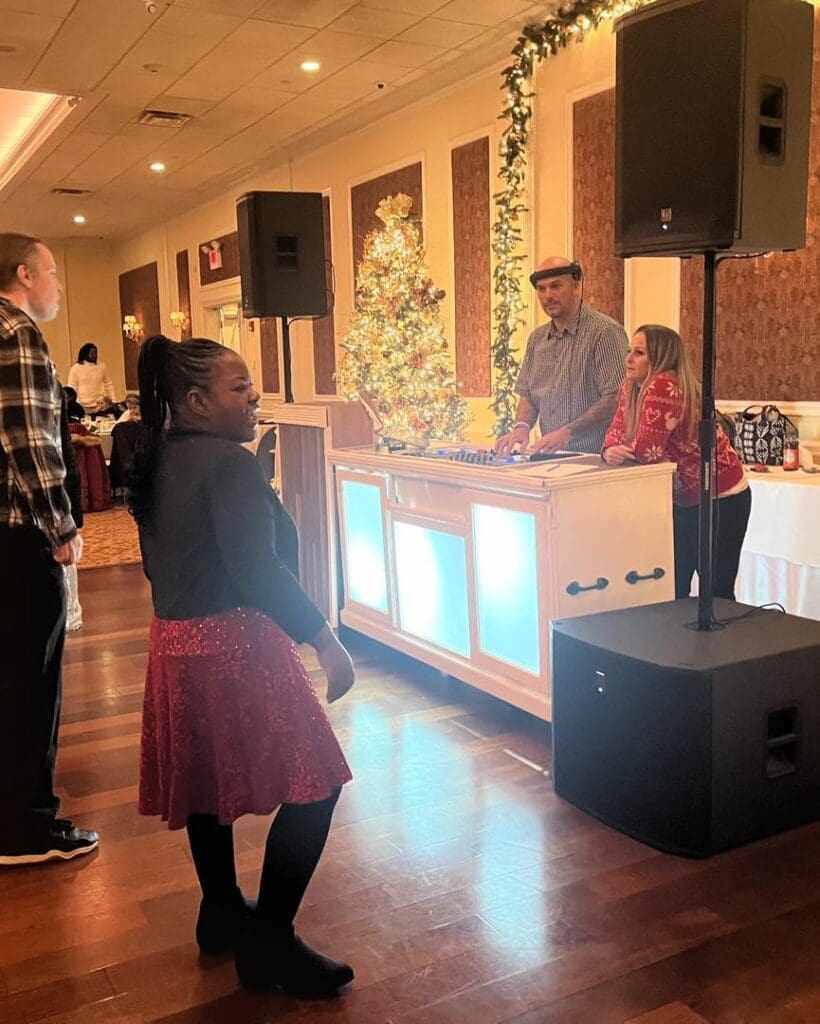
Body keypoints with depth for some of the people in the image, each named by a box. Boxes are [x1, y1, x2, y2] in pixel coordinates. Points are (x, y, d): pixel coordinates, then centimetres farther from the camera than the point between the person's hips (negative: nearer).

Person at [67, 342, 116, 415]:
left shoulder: (102, 366, 6)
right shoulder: (75, 369, -1)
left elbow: (108, 384, 12)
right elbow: (72, 388, 2)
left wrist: (112, 400, 6)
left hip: (101, 405, 2)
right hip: (83, 407, -2)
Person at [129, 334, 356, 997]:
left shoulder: (157, 461, 9)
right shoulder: (228, 463, -18)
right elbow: (257, 570, -26)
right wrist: (326, 641, -23)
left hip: (176, 642, 10)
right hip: (234, 644, -10)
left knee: (206, 783, 22)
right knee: (313, 786, -1)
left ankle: (222, 915, 39)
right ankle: (269, 944, 5)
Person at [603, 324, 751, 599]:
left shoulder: (665, 385, -27)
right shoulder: (632, 386, 0)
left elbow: (646, 451, -32)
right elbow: (617, 431, 0)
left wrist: (625, 451, -11)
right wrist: (611, 451, -22)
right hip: (684, 499, 9)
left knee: (716, 594, 1)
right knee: (673, 589, 15)